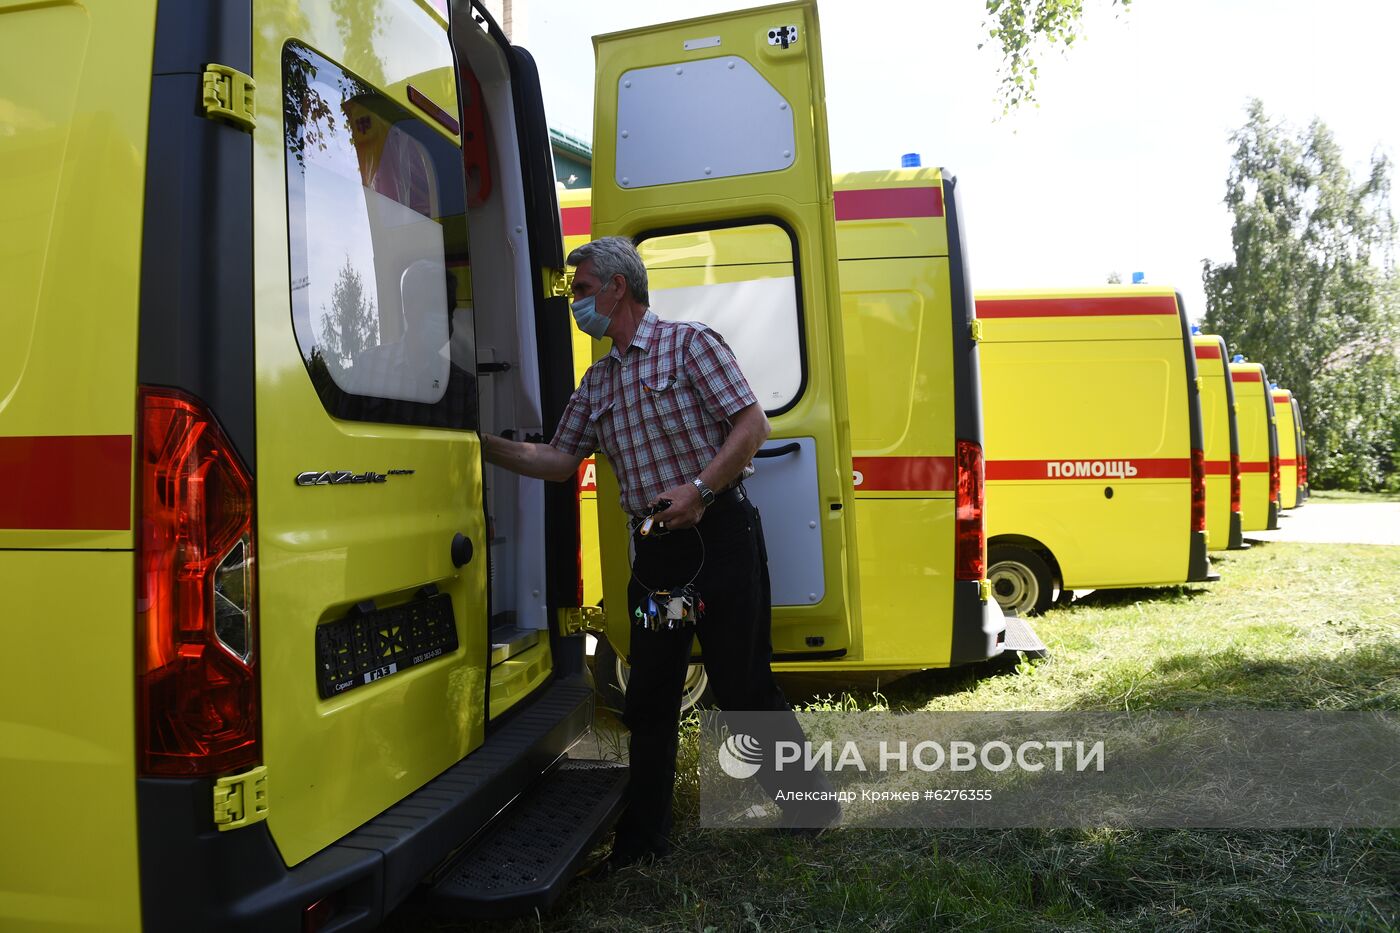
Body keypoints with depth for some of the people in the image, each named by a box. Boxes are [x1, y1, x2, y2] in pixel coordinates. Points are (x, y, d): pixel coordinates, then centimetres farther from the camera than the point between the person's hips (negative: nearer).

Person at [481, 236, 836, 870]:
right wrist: (484, 445, 4)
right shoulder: (596, 382, 16)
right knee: (649, 697, 10)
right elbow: (561, 460, 14)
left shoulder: (689, 343, -3)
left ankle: (809, 809, 22)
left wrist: (699, 489, -20)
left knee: (744, 686, 1)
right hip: (653, 549, 6)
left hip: (719, 536, -6)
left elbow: (752, 423, -10)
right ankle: (642, 839, 24)